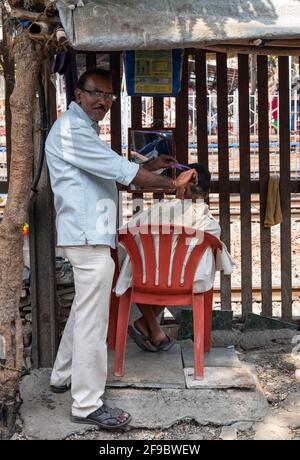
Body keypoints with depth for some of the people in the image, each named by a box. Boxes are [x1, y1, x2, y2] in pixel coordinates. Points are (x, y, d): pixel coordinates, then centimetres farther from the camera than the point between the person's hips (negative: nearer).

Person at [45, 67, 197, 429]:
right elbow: (118, 170, -21)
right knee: (92, 320, -7)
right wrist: (173, 183, -15)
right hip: (89, 236, -11)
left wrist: (150, 165, 15)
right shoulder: (70, 128, -14)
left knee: (84, 310, 21)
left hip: (89, 234, 11)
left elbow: (107, 171, 26)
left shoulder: (83, 129, 21)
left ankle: (63, 376, 34)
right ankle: (87, 405, 1)